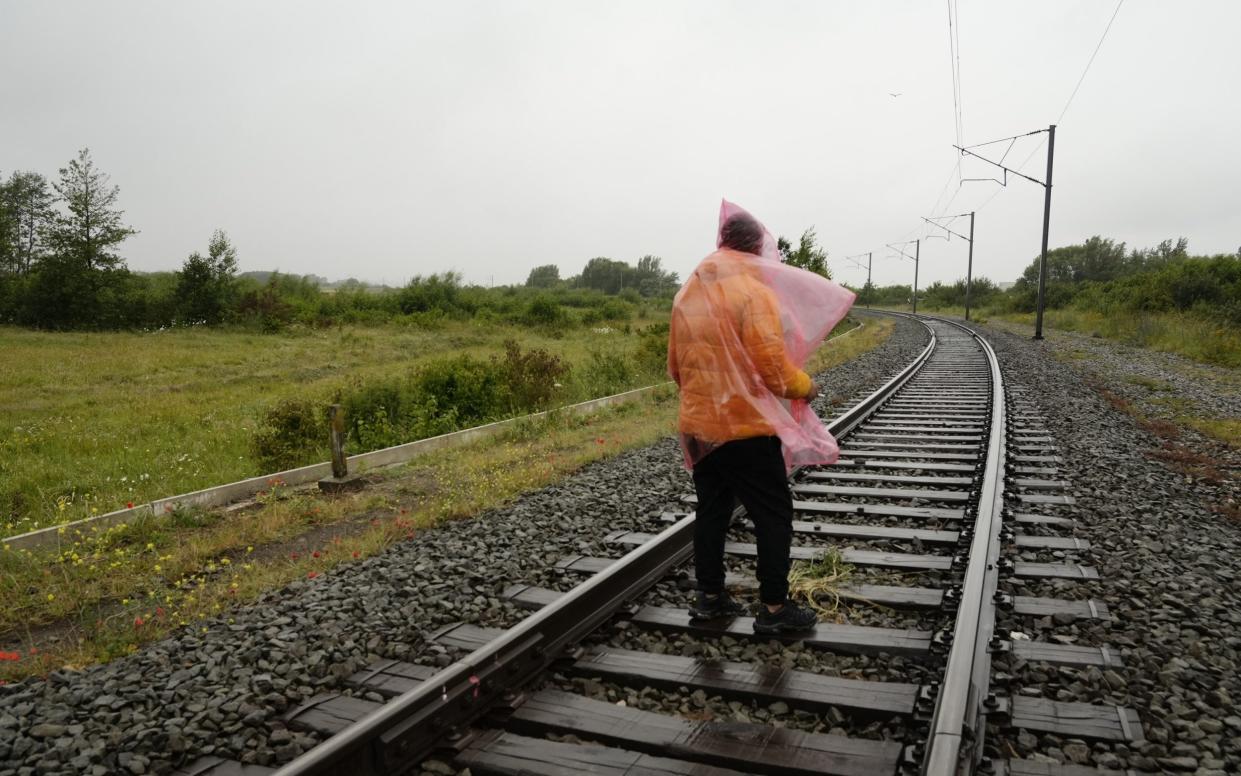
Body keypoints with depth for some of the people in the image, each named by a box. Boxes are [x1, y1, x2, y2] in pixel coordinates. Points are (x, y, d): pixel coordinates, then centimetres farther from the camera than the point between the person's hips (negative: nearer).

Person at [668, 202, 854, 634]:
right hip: (746, 428, -7)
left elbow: (675, 366, 13)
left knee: (711, 511, 17)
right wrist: (806, 386, 0)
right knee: (774, 517, 5)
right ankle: (774, 608, 11)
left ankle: (709, 597, 26)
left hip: (698, 426, 7)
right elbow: (773, 368, -18)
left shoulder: (688, 293, 8)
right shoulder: (755, 292, -14)